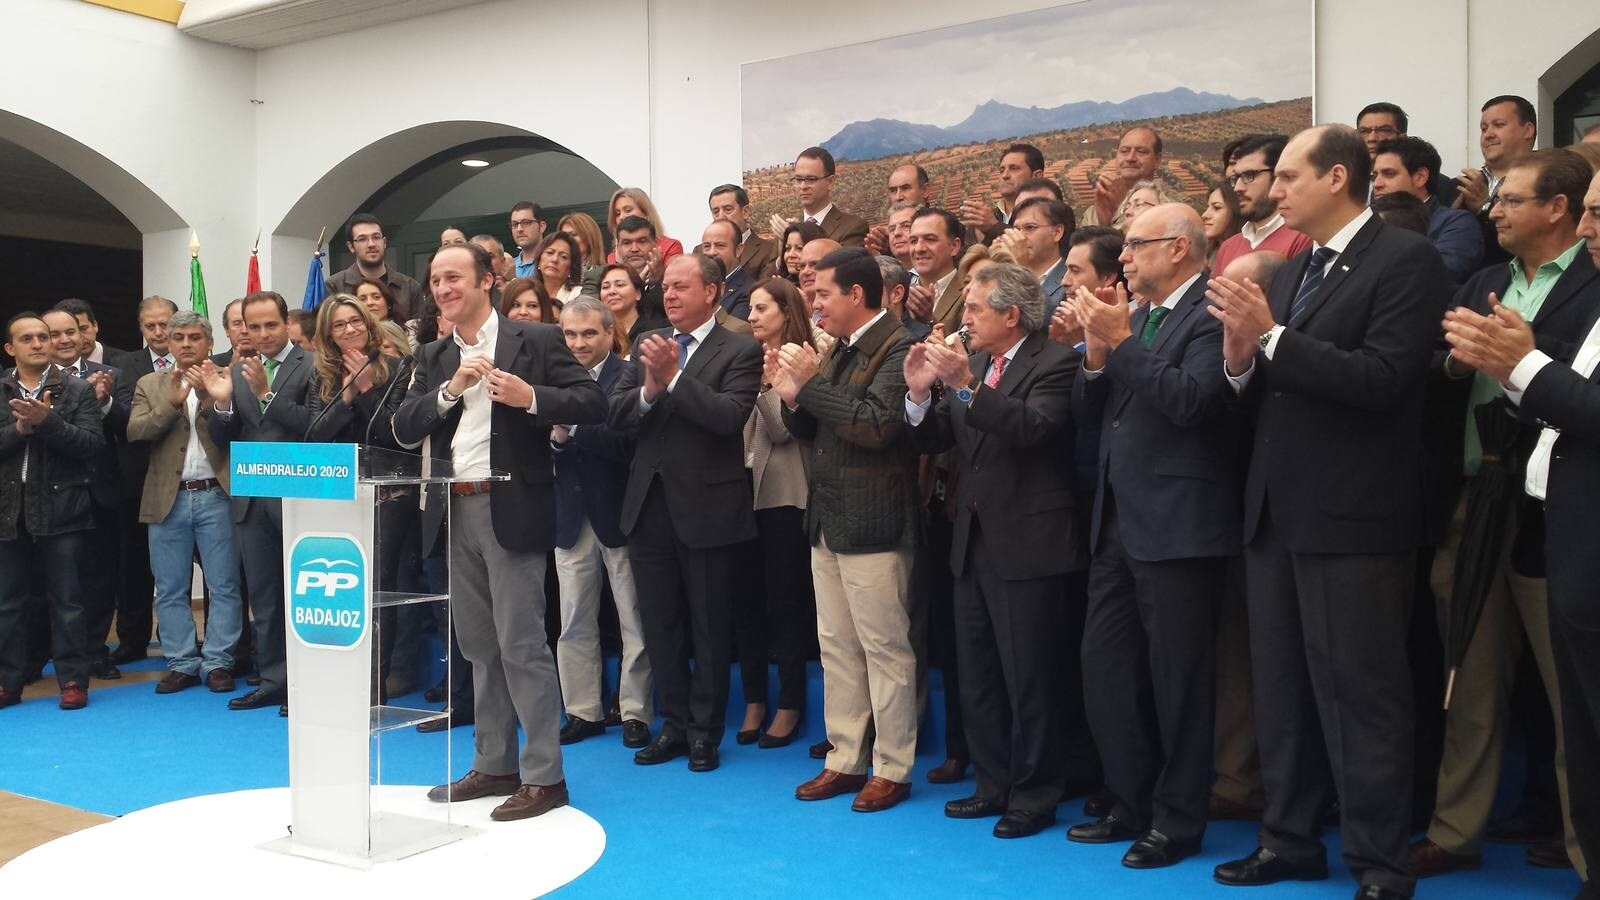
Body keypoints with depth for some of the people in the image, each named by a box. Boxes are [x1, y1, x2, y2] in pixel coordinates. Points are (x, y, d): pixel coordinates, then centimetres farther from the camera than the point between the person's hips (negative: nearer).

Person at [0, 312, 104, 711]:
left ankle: (73, 680, 9)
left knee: (67, 601, 2)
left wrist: (47, 420, -19)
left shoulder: (77, 390, 3)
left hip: (61, 509, -2)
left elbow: (91, 443, -9)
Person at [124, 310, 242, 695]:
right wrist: (172, 402, -14)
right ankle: (181, 664, 16)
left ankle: (217, 663, 8)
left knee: (224, 587, 0)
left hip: (217, 495, -3)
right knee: (171, 590, 7)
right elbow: (135, 431, -2)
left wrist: (207, 397, -19)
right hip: (168, 500, 3)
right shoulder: (150, 385, 12)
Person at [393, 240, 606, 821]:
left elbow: (592, 402, -9)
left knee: (522, 645, -5)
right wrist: (451, 389, -11)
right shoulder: (433, 358, 14)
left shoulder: (535, 341, -2)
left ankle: (543, 775, 5)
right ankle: (494, 764, 26)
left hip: (511, 509, -6)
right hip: (455, 512, 6)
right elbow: (404, 429, 4)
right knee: (478, 646, 14)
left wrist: (530, 397, -23)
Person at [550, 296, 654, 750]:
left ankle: (635, 713, 16)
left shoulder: (629, 377, -8)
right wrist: (556, 438, -17)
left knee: (634, 622, 5)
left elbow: (629, 445, -20)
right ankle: (583, 712, 24)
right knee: (574, 623, 12)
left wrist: (574, 426, -24)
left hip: (619, 514, -5)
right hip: (571, 517, 5)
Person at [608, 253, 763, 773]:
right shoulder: (647, 345, 10)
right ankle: (676, 722, 28)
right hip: (650, 502, 5)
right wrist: (648, 391, -17)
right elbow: (615, 414, 2)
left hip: (707, 505, -5)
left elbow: (730, 416, -21)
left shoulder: (740, 351, -6)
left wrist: (673, 377, -24)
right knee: (659, 623, 13)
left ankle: (705, 730, 21)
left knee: (709, 626, 7)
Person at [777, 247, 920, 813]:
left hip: (873, 524, -9)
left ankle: (892, 769, 13)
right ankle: (845, 760, 25)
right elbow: (812, 431, 16)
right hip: (828, 520, 9)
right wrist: (793, 397, -4)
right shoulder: (839, 351, 13)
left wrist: (812, 383, -19)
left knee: (884, 648, 1)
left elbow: (877, 426, -25)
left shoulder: (897, 349, -13)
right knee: (836, 647, 14)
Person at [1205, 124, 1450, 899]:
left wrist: (1270, 337, -21)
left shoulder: (1405, 260, -9)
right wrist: (1240, 360, -7)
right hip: (1276, 512, 8)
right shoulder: (1289, 273, 15)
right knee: (1281, 690, 15)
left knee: (1360, 693, 0)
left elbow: (1381, 380, -20)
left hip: (1352, 516, -8)